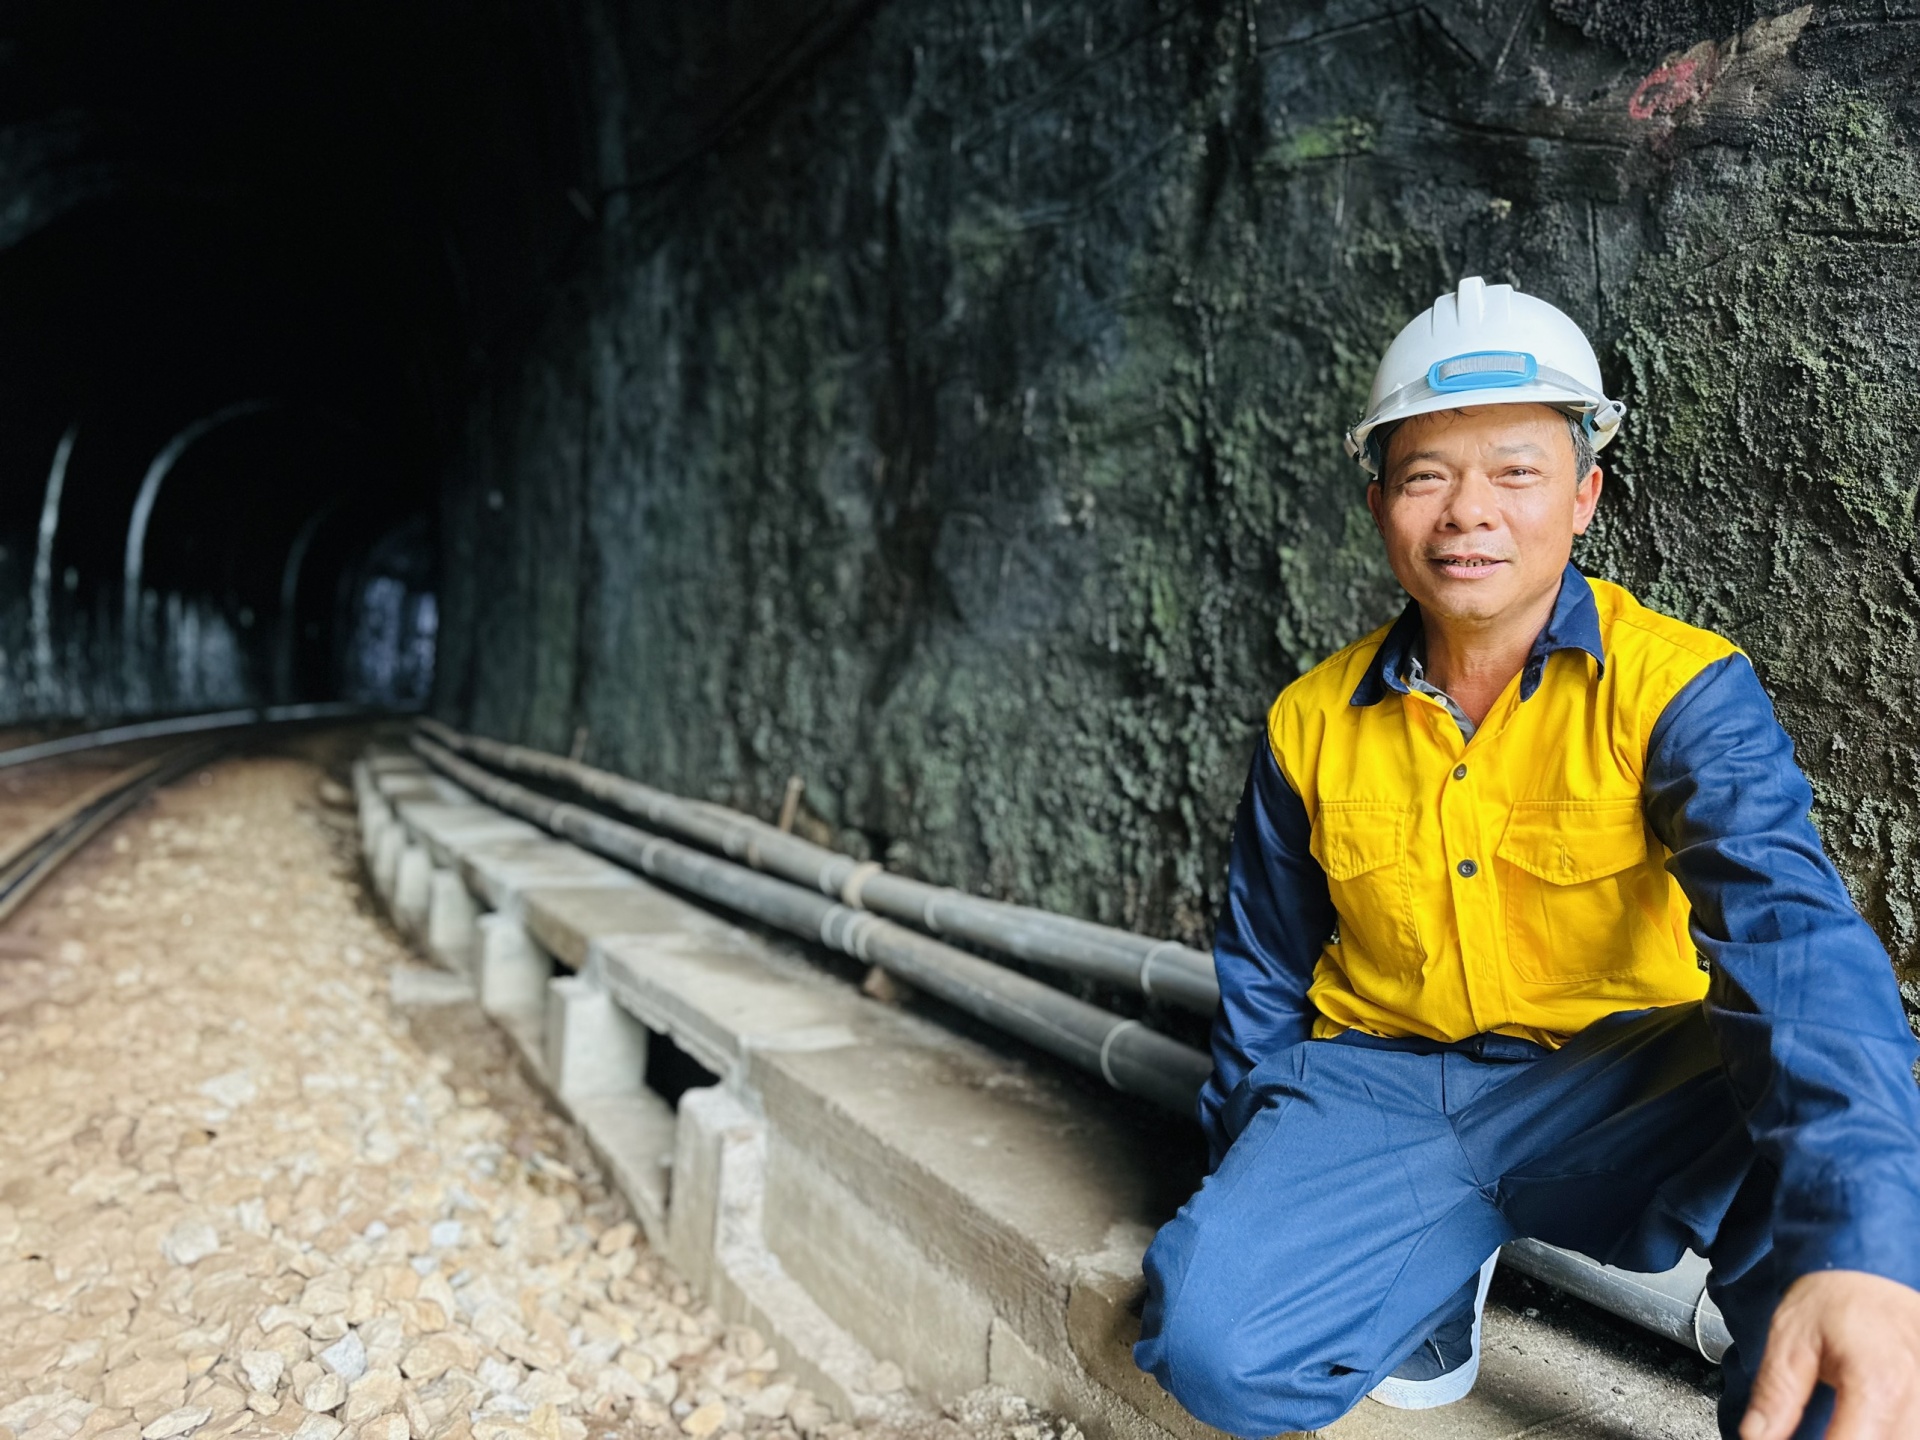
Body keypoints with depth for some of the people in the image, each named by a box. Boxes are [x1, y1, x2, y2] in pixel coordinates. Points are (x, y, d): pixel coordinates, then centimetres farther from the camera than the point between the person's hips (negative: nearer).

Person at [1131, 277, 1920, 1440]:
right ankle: (1447, 1252, 7)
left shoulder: (1681, 688, -11)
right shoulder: (1313, 724, 0)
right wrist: (1263, 1192, 10)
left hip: (1618, 1099, -3)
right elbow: (1267, 979, 12)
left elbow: (1791, 930, -28)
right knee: (1208, 1335, -23)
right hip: (1379, 1089, 3)